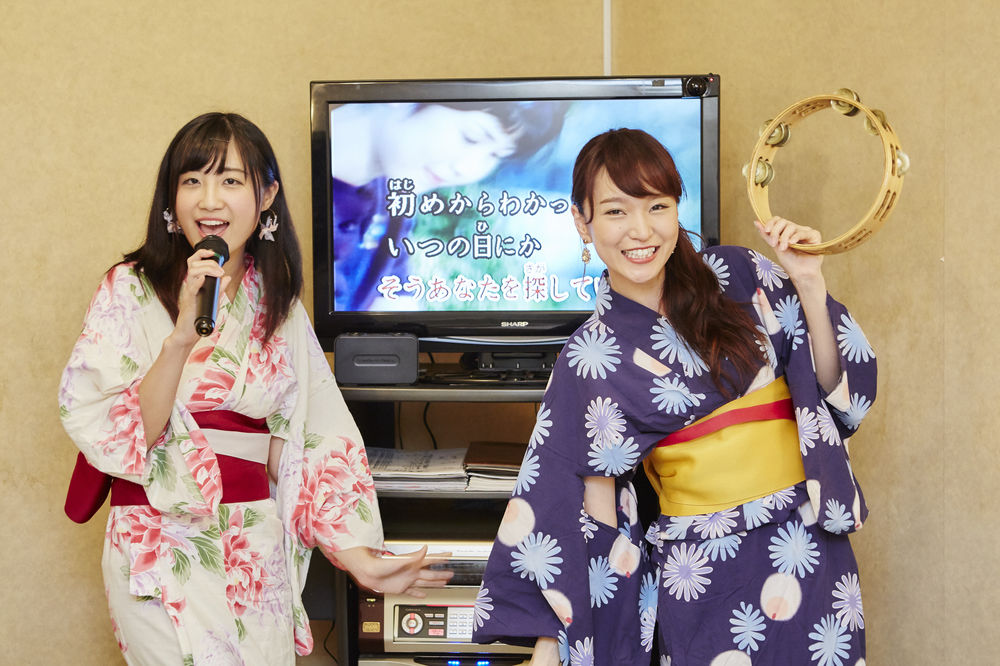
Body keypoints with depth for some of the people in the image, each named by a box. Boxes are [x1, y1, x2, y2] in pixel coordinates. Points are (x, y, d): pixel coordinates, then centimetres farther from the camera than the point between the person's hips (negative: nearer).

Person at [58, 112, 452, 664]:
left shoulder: (278, 305, 7)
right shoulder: (130, 291, -4)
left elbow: (314, 444, 8)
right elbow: (115, 434, -14)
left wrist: (358, 557, 1)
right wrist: (182, 334, -25)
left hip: (257, 556, 4)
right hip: (163, 552, -3)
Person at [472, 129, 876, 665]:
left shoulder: (741, 277, 0)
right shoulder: (592, 358, -4)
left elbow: (838, 390, 0)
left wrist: (808, 286, -11)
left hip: (806, 556, 2)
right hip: (700, 582, -2)